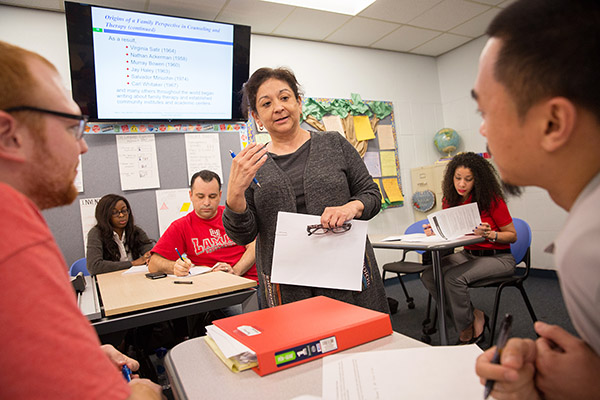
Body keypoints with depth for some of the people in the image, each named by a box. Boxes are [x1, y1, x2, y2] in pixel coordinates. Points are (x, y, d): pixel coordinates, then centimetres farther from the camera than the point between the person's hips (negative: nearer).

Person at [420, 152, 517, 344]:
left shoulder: (492, 199, -13)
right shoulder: (450, 200, 1)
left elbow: (512, 235, -7)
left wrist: (489, 234, -26)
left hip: (498, 257, -6)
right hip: (468, 254, 6)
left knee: (453, 277, -31)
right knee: (428, 275, -18)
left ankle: (467, 332, -5)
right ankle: (475, 316, -1)